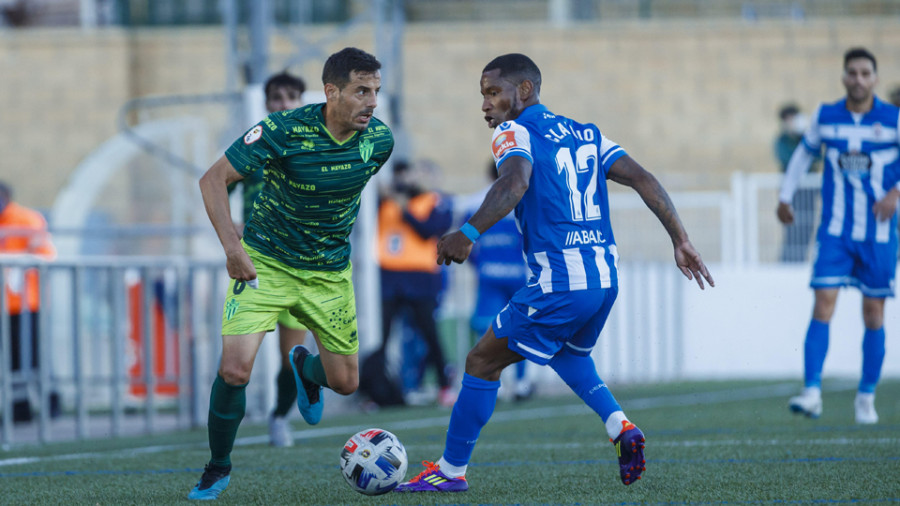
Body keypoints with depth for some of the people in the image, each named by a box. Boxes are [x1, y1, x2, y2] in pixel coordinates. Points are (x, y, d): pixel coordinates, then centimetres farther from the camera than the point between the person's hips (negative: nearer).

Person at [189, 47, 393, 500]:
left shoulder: (379, 140, -11)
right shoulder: (284, 131, -25)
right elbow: (213, 179, -19)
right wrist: (232, 247, -29)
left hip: (330, 273, 4)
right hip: (265, 263, -4)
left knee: (345, 382, 7)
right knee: (234, 369, -18)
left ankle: (305, 368, 45)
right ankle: (217, 469, 6)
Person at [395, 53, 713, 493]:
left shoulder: (515, 132, -4)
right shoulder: (585, 134, 18)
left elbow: (515, 182, -25)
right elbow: (643, 179, 12)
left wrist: (468, 233, -36)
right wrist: (680, 239, 14)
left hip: (558, 284, -8)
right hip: (605, 278, 8)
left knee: (482, 361, 5)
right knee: (569, 352, 33)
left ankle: (451, 470, 9)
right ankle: (620, 427, 12)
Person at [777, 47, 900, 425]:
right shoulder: (825, 117, 2)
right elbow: (805, 152, 20)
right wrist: (785, 196, 20)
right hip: (835, 232, 1)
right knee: (823, 303, -13)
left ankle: (867, 397, 17)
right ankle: (812, 392, -17)